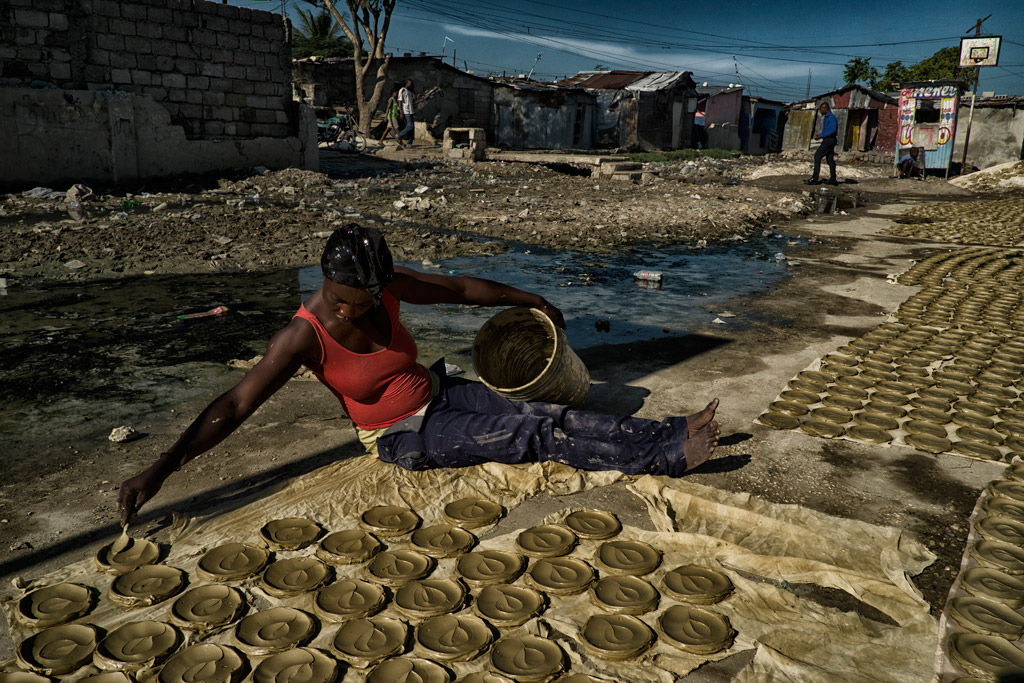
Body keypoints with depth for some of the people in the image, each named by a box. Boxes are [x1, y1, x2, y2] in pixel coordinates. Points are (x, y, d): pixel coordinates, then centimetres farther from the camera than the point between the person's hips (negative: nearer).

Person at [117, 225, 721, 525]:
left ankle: (668, 437, -4)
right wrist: (162, 469, -30)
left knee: (553, 417, -9)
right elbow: (234, 406, -24)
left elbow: (460, 287, 2)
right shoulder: (305, 335, -23)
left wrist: (532, 301, 12)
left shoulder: (389, 288, -10)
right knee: (539, 437, -14)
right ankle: (666, 456, -10)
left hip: (439, 392, 5)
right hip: (405, 437, -5)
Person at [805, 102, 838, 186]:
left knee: (817, 156, -12)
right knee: (830, 158, 9)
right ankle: (833, 179, 12)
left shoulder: (831, 117, -14)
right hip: (828, 140, 10)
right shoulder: (826, 117, 17)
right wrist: (820, 135, 13)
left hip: (829, 140, -10)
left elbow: (832, 130, -24)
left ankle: (815, 178, -15)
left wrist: (821, 136, -23)